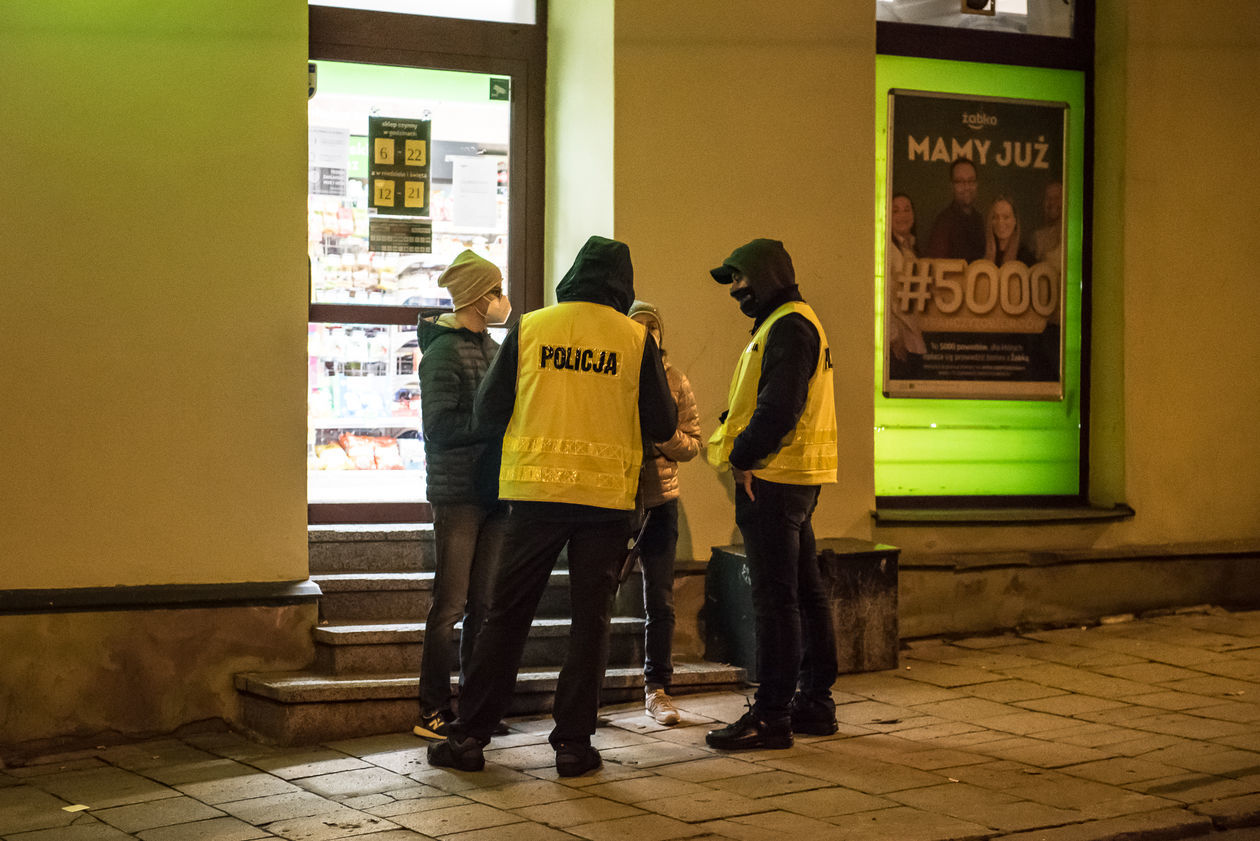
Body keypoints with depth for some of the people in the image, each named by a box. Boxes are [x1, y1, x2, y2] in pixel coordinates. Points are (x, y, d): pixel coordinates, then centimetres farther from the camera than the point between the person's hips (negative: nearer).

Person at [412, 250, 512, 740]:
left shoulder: (492, 349, 16)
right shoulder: (444, 351, -9)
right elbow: (439, 427, -17)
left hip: (494, 492, 8)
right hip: (457, 493, -8)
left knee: (484, 604, 10)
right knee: (451, 604, -4)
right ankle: (433, 713, 2)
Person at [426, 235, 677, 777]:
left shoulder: (529, 329, 2)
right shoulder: (635, 338, 0)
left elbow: (486, 417, 3)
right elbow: (662, 426, 4)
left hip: (536, 491, 1)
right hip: (607, 494, -1)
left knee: (507, 615, 8)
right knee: (590, 619, 7)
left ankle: (470, 736, 10)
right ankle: (573, 742, 8)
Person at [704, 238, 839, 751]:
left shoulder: (788, 326, -12)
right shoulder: (783, 324, 22)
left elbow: (780, 405, -23)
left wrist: (743, 457, -17)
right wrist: (727, 440, 10)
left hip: (773, 478, -11)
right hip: (792, 478, 11)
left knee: (774, 597, -8)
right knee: (804, 592, 13)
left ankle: (771, 714, -5)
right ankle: (814, 704, 21)